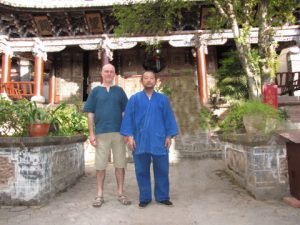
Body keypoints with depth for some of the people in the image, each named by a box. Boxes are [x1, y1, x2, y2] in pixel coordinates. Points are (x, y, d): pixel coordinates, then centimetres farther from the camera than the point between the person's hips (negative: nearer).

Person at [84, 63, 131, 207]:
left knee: (120, 164, 6)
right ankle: (99, 195, 19)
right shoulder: (96, 91, 8)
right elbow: (90, 113, 5)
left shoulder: (119, 91, 10)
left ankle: (121, 193, 19)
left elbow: (126, 111, 8)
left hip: (119, 132, 1)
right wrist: (91, 133, -2)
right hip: (101, 133, -1)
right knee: (100, 165, 6)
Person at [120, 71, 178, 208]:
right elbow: (128, 118, 2)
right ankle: (144, 198, 21)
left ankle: (162, 197, 22)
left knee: (162, 170, 7)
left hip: (159, 140, 1)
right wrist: (129, 136, -6)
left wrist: (169, 136, 1)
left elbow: (168, 118, 8)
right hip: (140, 141, 0)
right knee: (142, 171, 7)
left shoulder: (163, 99, 9)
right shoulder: (134, 99, 7)